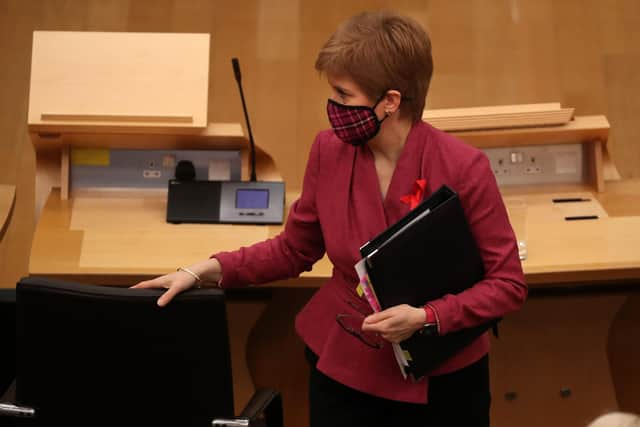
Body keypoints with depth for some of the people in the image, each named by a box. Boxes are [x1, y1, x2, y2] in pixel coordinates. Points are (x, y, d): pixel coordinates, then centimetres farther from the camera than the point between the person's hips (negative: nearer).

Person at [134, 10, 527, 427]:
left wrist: (425, 318, -25)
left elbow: (507, 283, -12)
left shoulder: (463, 168, -20)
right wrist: (205, 270, -7)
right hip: (344, 369, 3)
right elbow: (294, 249, 3)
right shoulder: (329, 150, -9)